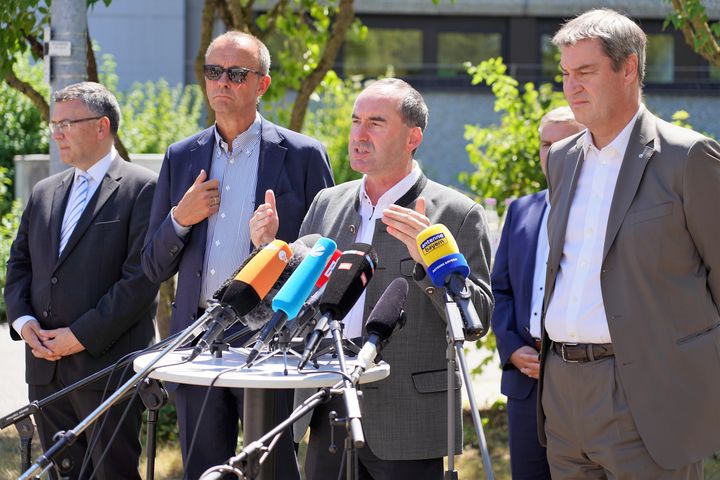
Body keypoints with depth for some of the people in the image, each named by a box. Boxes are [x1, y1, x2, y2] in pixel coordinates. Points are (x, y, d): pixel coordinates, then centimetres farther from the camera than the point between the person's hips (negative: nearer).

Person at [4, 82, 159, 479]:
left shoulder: (142, 188, -5)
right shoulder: (44, 192, 18)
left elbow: (141, 277, -13)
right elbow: (19, 263, 18)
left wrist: (81, 336, -15)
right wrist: (23, 320, -1)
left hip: (106, 364, -6)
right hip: (46, 367, 6)